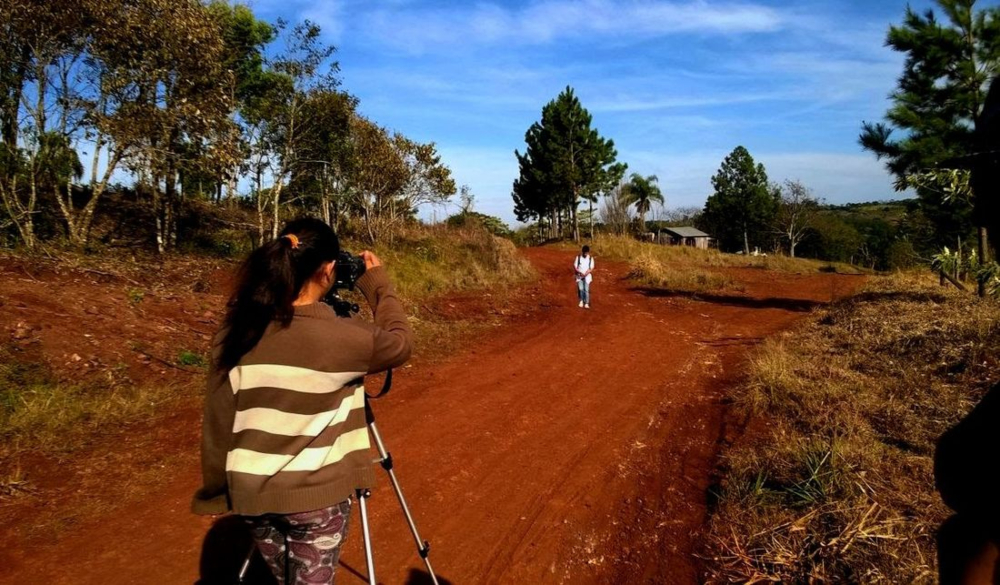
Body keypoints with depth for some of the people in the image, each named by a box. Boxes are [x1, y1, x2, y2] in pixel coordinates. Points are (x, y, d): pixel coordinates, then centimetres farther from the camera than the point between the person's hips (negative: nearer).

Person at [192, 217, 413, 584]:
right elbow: (399, 343, -2)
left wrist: (217, 491, 11)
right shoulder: (337, 336, -21)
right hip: (316, 493, -5)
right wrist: (377, 283, 7)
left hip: (252, 492, 5)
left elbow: (217, 420, 0)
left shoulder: (236, 329, -7)